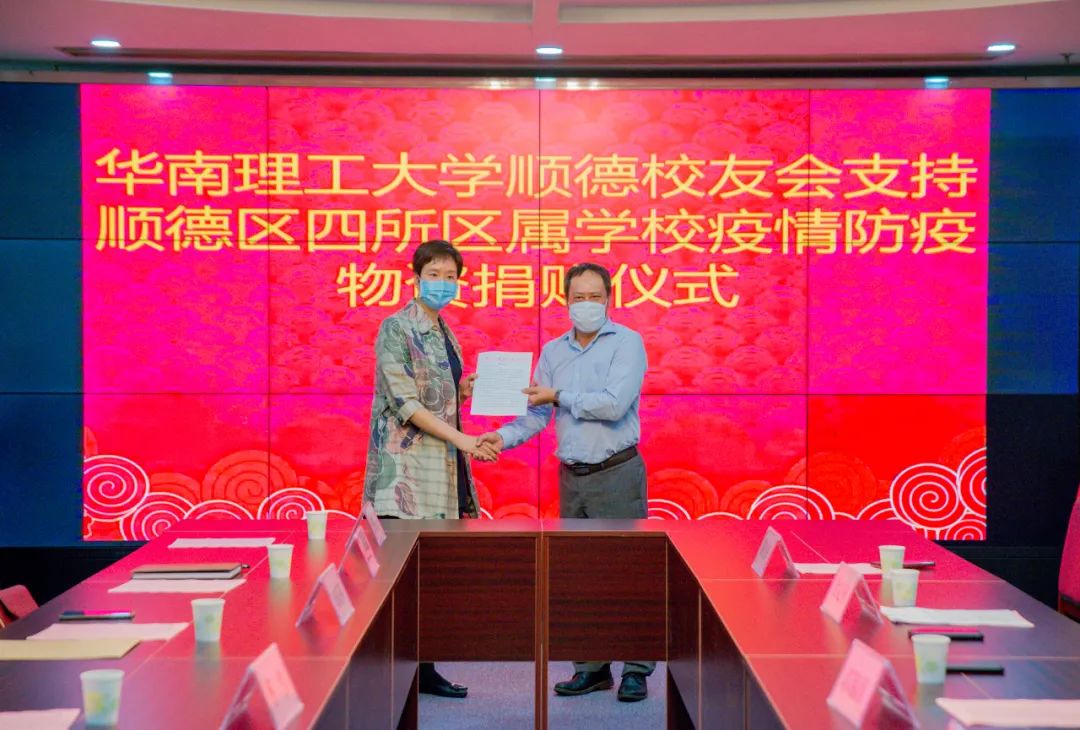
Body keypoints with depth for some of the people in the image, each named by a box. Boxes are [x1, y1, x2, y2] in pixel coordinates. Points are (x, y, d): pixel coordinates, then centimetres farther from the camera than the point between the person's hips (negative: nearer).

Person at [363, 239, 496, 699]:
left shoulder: (445, 334, 17)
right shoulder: (396, 328, -7)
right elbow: (404, 402, -15)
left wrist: (465, 391, 5)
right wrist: (461, 439, -20)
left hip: (441, 470, 8)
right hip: (406, 467, -8)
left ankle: (423, 668, 15)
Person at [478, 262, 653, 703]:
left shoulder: (626, 343, -6)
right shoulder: (553, 352, 11)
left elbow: (614, 405, -19)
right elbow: (537, 412, 5)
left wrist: (559, 397, -9)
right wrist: (504, 436, -13)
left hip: (617, 473, -6)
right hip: (572, 476, 6)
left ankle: (636, 669, 4)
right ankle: (591, 667, 18)